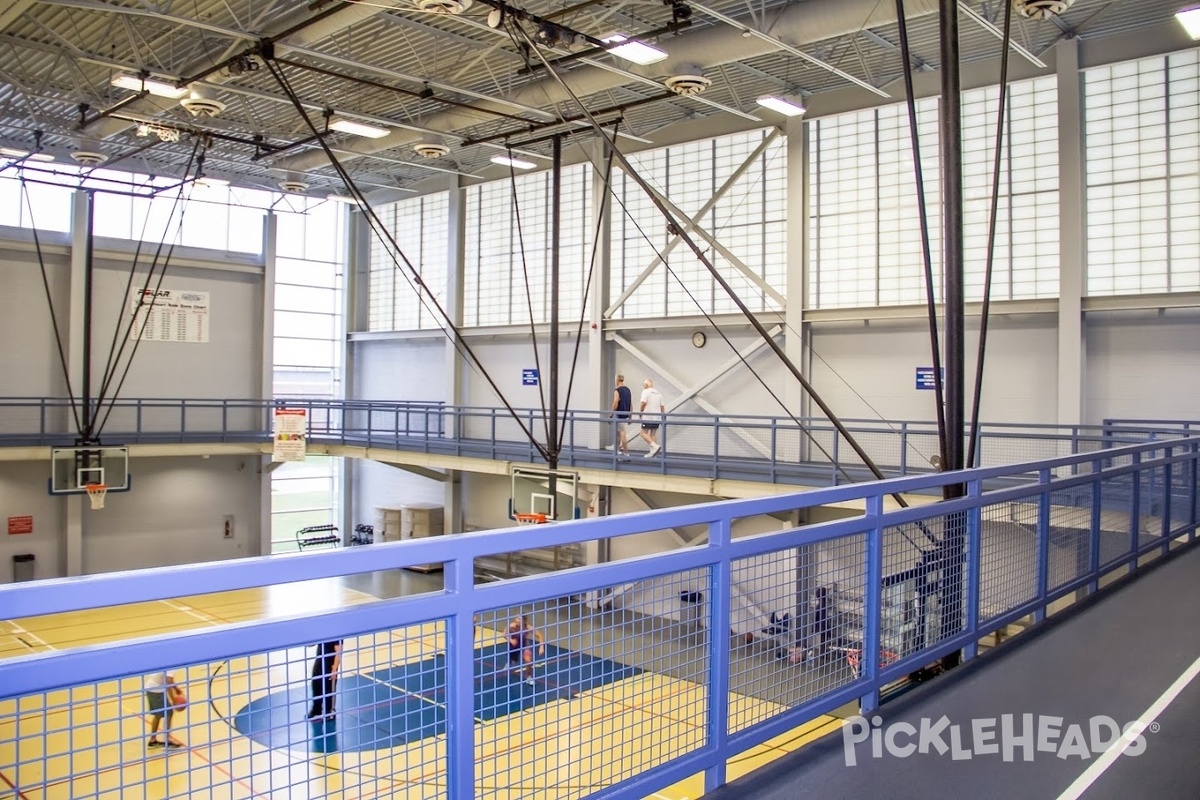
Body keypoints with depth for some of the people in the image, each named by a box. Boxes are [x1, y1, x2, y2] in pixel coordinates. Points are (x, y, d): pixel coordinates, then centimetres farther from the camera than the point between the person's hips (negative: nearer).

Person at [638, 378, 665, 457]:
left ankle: (655, 446, -21)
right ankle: (653, 452, 7)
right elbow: (662, 406, 13)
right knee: (653, 434, 10)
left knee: (644, 433, -3)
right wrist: (663, 415, 20)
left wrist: (641, 411, -3)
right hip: (657, 417, 7)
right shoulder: (658, 393, 15)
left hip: (648, 416, -7)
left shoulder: (646, 391, -5)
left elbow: (643, 403, -17)